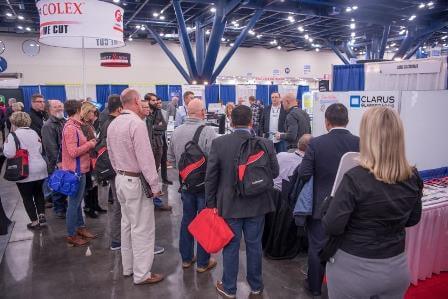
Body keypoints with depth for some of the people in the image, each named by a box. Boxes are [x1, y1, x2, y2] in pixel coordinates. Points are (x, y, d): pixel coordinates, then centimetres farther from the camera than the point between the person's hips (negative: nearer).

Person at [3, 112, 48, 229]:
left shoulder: (13, 135, -10)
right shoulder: (34, 133, 10)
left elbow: (9, 154, -16)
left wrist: (6, 143, 0)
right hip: (40, 168, 6)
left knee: (27, 197, 8)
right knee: (38, 192, 22)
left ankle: (34, 221, 13)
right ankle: (42, 215, 18)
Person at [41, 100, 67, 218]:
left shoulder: (64, 122, 13)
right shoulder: (48, 126, -12)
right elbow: (50, 146, -19)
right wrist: (58, 161, -22)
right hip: (56, 163, -7)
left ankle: (64, 206, 32)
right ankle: (59, 210, 18)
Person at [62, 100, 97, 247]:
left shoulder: (74, 125, 11)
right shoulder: (70, 128, -19)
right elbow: (73, 152, -24)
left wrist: (89, 143, 2)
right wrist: (90, 144, -15)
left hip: (79, 169, 10)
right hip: (75, 171, -10)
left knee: (77, 201, 19)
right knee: (74, 202, 1)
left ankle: (80, 227, 33)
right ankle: (71, 235, 14)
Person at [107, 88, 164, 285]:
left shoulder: (113, 124, 7)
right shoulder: (137, 123, -19)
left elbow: (111, 154, 13)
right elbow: (145, 157, -21)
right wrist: (154, 185, -15)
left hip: (120, 178, 9)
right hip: (136, 181, -9)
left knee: (127, 223, 19)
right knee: (142, 228, 1)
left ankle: (128, 267, 32)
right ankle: (142, 274, 12)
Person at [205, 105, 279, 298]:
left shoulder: (219, 143, -13)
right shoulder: (265, 144, -11)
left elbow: (211, 177, -9)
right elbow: (274, 172, 1)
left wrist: (211, 203, 2)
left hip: (230, 205, -1)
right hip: (257, 204, 1)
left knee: (230, 247, 13)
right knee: (254, 246, 16)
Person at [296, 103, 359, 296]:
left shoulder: (316, 143, -18)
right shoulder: (360, 143, -12)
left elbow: (303, 174, -18)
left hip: (321, 206, -2)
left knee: (317, 248, 16)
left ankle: (315, 287, 33)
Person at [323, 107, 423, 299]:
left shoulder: (355, 178, -26)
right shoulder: (413, 178, -9)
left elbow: (331, 227, -21)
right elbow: (413, 219, 8)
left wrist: (331, 204, -4)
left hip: (353, 269, -4)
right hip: (397, 268, 5)